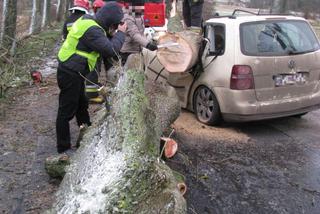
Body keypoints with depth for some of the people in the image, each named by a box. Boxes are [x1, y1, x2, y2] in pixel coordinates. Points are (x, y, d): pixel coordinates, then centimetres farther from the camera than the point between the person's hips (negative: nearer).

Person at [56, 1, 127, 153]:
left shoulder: (88, 20, 5)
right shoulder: (92, 30, -26)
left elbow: (104, 43, 13)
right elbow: (111, 50, -26)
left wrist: (112, 33, -4)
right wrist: (120, 33, -13)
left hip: (73, 71, 10)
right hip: (70, 74, -10)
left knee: (81, 102, 27)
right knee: (67, 111, -1)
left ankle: (86, 128, 48)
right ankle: (63, 147, 10)